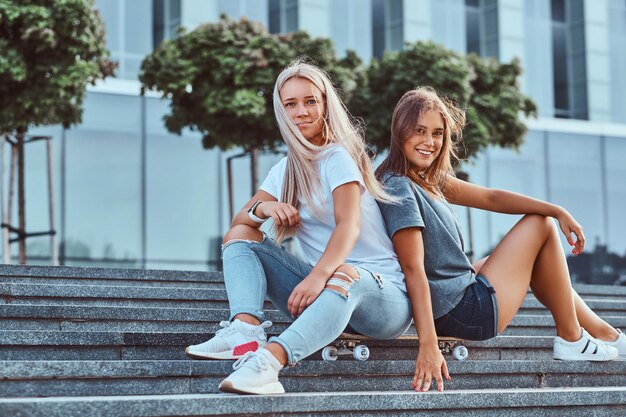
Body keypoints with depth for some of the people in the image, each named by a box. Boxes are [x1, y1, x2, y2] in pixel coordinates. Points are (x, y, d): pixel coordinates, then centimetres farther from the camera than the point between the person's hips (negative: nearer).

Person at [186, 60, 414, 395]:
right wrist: (262, 207, -14)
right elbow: (238, 220, 11)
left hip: (377, 291, -7)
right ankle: (246, 330, -28)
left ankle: (270, 359, -63)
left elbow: (349, 226, -24)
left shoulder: (338, 156, -8)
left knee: (344, 274, -41)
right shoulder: (287, 169, 14)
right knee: (239, 236, 0)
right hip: (322, 285, 7)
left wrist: (319, 275, -43)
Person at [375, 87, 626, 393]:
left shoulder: (430, 180, 9)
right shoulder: (399, 188, -20)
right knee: (540, 225, 4)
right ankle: (571, 339, 13)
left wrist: (558, 211, 1)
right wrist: (428, 346, -30)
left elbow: (491, 198, 9)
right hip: (469, 313, -10)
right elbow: (413, 270, -26)